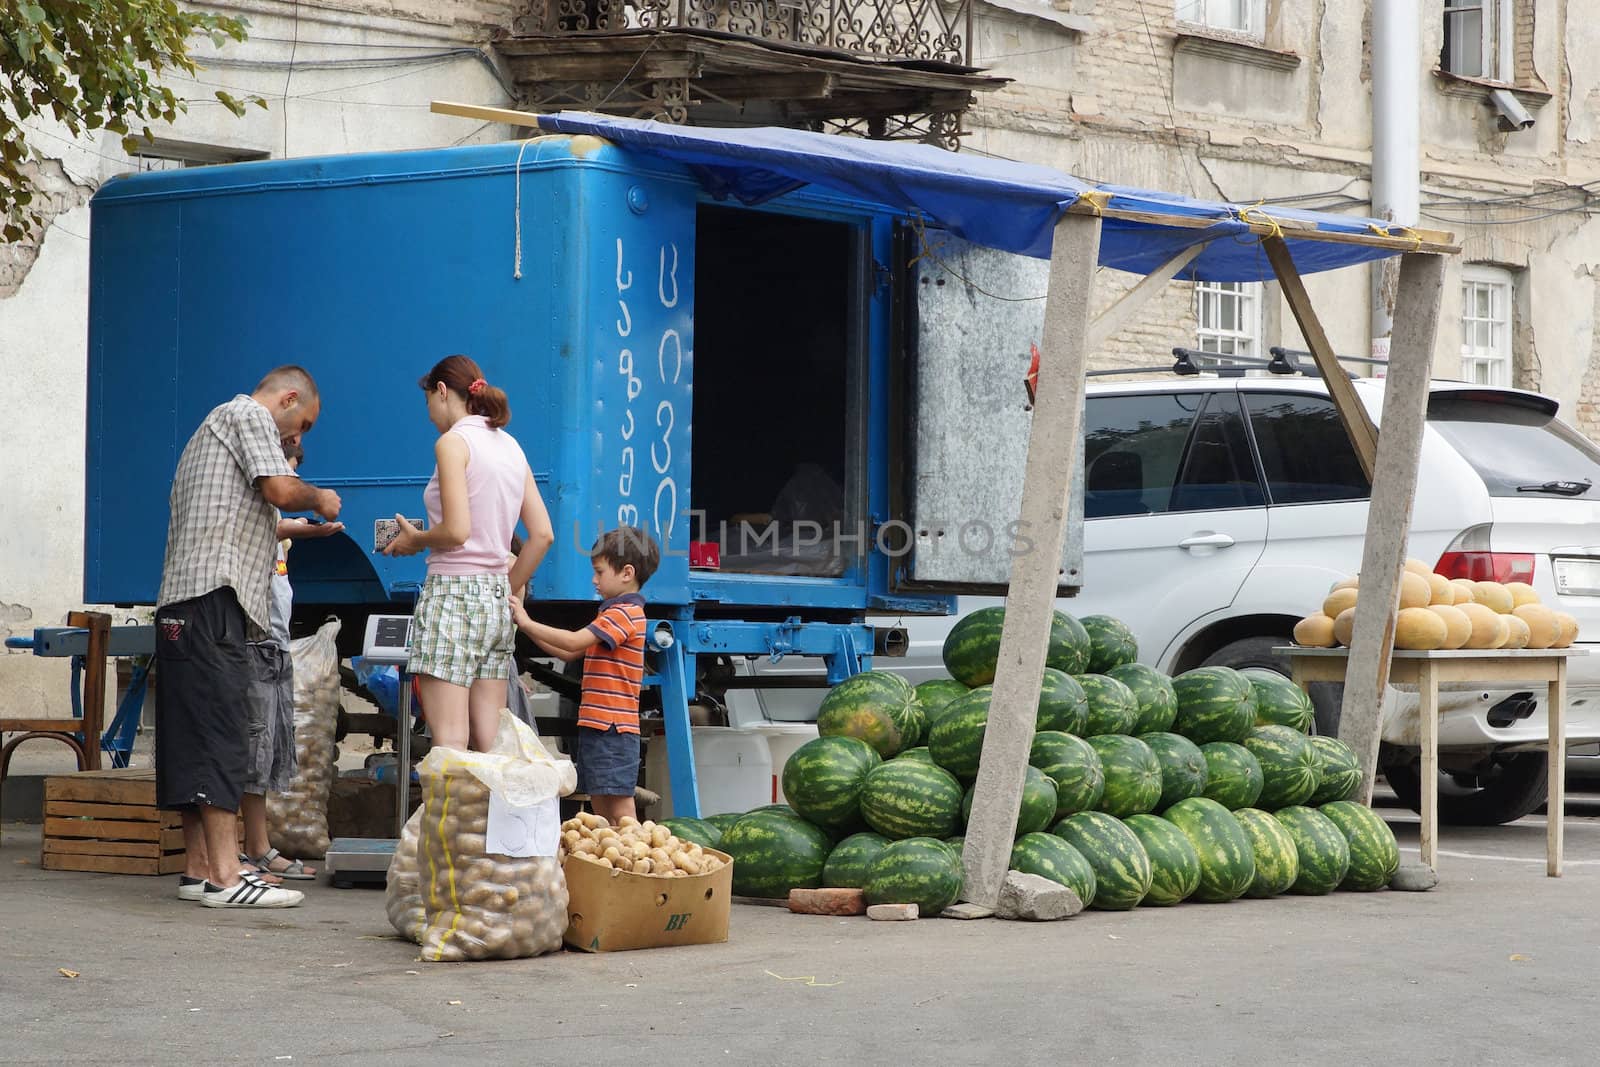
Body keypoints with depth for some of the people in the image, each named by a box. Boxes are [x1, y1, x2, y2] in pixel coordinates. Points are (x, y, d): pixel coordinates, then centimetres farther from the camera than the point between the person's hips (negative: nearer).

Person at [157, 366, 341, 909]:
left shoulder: (212, 427, 31)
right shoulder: (248, 415, 1)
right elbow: (279, 489, -12)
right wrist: (318, 499, 6)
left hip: (182, 602, 11)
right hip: (215, 595, -11)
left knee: (195, 739, 8)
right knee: (221, 736, -15)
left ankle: (199, 868, 8)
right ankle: (224, 877, -21)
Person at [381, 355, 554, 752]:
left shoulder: (453, 442, -8)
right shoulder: (511, 447, 14)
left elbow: (456, 531, -18)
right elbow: (543, 535, 11)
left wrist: (415, 540, 1)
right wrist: (505, 591, 17)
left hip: (453, 590, -8)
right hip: (496, 597, 8)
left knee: (449, 744, -10)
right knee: (488, 746, 6)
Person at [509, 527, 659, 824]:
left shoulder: (625, 614, -12)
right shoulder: (613, 614, 22)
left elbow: (573, 642, -20)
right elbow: (569, 653, 22)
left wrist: (528, 623, -12)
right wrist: (527, 627, 15)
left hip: (613, 727, -10)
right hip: (596, 724, 10)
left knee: (618, 805, -12)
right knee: (599, 803, 10)